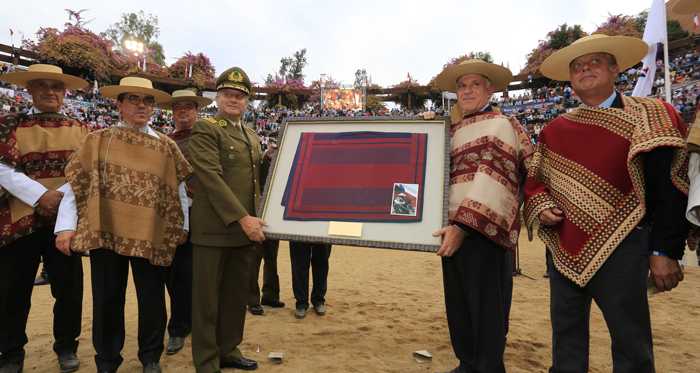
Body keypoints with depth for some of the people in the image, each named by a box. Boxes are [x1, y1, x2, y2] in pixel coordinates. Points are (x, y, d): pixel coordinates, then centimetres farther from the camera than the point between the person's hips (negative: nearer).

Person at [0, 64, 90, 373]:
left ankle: (66, 347, 24)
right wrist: (41, 195, -17)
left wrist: (62, 195, -15)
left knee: (69, 286, 6)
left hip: (66, 217, 1)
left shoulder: (80, 130, 10)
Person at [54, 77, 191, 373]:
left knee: (152, 299, 6)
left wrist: (182, 225, 8)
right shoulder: (98, 141, 5)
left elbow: (178, 187, 10)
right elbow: (76, 183, 2)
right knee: (107, 299, 8)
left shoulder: (165, 146, 7)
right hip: (105, 232, 0)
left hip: (149, 235, 1)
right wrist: (66, 226, -5)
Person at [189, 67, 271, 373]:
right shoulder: (205, 129, -6)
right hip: (215, 229, -7)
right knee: (207, 298, 4)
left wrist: (272, 157, 3)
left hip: (246, 229, 7)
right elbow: (211, 178, -17)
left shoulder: (251, 136, 18)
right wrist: (242, 218, -22)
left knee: (237, 295, 15)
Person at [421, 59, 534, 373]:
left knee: (484, 307, -2)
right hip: (454, 231, 8)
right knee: (458, 305, 15)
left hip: (481, 230, -8)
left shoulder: (500, 125, -4)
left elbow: (491, 181, -16)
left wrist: (463, 226, -24)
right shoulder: (454, 129, 19)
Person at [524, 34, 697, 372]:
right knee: (566, 339, 15)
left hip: (619, 250, -4)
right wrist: (541, 208, -3)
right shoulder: (554, 130, 10)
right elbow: (536, 181, 18)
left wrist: (664, 251, -13)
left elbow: (670, 189, -8)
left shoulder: (647, 117, -3)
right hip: (564, 250, 4)